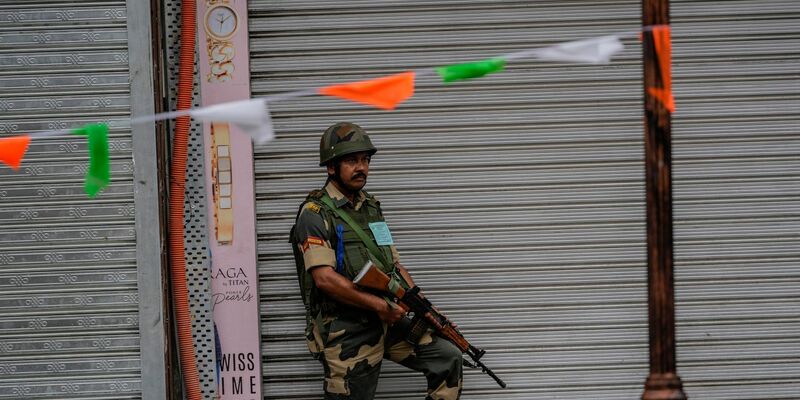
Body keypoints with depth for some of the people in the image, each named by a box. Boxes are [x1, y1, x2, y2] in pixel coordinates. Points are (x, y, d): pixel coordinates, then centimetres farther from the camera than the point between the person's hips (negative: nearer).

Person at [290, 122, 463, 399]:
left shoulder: (371, 208, 14)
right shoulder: (315, 214, -10)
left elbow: (396, 266, 16)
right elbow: (325, 279, -20)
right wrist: (380, 305, -19)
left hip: (386, 323, 7)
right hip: (345, 335, -7)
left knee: (448, 358, 1)